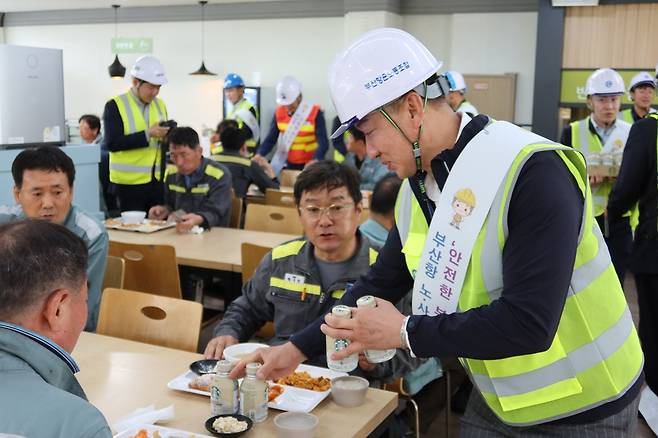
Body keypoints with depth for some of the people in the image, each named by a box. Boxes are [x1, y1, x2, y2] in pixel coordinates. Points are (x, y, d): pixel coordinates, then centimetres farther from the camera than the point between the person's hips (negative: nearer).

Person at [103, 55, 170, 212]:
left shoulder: (160, 104, 11)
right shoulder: (115, 105, -7)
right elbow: (112, 143, -16)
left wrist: (167, 136, -6)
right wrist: (147, 134, -22)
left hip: (157, 180, 5)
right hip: (129, 182, -5)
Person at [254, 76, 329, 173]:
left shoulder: (315, 113, -15)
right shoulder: (279, 113, -3)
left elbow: (323, 142, -23)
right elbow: (271, 138, -4)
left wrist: (315, 160, -43)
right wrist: (259, 154, -23)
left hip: (309, 166, -4)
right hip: (288, 164, 4)